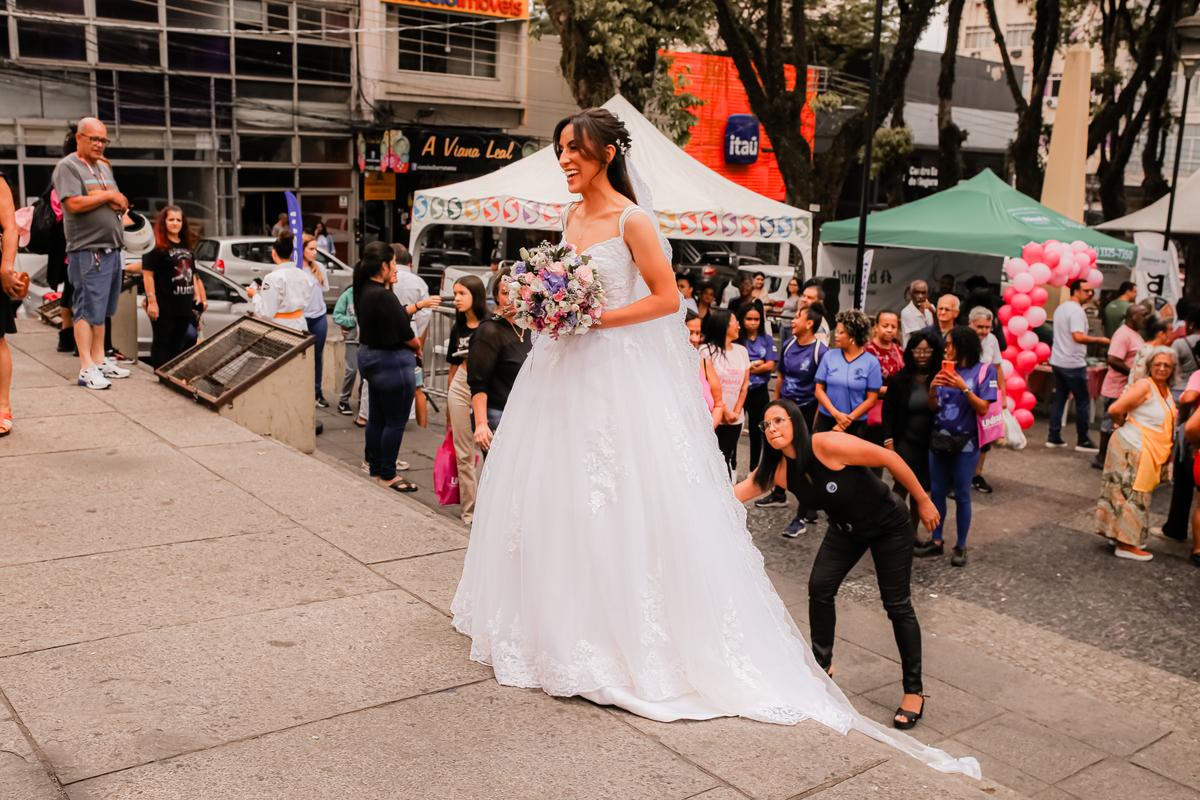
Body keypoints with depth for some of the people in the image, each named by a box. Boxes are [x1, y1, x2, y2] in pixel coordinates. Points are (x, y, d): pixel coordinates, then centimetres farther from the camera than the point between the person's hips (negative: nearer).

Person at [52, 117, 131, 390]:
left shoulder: (104, 167, 21)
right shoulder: (67, 167, -5)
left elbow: (118, 202, 23)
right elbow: (74, 203, -18)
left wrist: (120, 204, -1)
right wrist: (108, 196, -9)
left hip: (112, 248, 8)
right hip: (88, 251, -8)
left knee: (102, 310, 12)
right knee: (88, 310, -8)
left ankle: (99, 360, 19)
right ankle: (86, 368, -7)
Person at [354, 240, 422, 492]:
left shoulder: (364, 290, 4)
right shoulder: (382, 295, -26)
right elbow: (404, 334, -19)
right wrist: (417, 346, -2)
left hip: (368, 356, 10)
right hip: (392, 361, -10)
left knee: (377, 416, 21)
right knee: (395, 421, 3)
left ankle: (375, 466, 34)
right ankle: (387, 475, 13)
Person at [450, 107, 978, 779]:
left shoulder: (631, 220, -11)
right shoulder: (571, 217, 12)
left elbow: (667, 298, -14)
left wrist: (596, 318, -20)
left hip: (620, 371, -8)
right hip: (567, 369, 8)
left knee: (625, 502, -5)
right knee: (554, 491, 13)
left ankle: (632, 638, 7)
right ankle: (555, 623, 29)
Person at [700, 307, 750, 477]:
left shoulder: (741, 351, 11)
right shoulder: (707, 350, -5)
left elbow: (745, 384, 10)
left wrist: (736, 411, -2)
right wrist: (724, 411, -10)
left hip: (735, 418, 5)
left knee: (729, 457, 8)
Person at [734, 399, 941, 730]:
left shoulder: (828, 445, -32)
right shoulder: (777, 470, -12)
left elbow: (889, 458, -25)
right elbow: (734, 494, -11)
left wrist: (923, 502, -17)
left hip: (887, 525, -6)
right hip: (845, 529, 6)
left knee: (897, 604, -3)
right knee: (819, 588, -2)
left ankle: (914, 692, 9)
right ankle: (822, 665, 20)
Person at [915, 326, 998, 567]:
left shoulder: (984, 371, -6)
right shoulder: (944, 370, 6)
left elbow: (983, 409, -11)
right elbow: (933, 407, 7)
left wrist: (964, 388, -22)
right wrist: (932, 389, -12)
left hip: (965, 443, -4)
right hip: (939, 439, 4)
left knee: (962, 495, 3)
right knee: (937, 492, 10)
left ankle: (961, 546, 15)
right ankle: (936, 541, 22)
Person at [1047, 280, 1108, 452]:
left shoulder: (1060, 308, 13)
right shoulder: (1077, 311, -17)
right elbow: (1078, 337, -28)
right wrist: (1099, 340, -19)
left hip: (1057, 361, 9)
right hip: (1073, 364, -9)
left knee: (1059, 399, 12)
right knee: (1082, 401, 1)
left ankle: (1054, 437, 13)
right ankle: (1083, 441, 5)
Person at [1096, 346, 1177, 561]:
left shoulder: (1165, 390, 12)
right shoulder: (1145, 386, -16)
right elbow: (1115, 409, -24)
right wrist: (1122, 424, -4)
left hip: (1148, 453, 9)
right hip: (1132, 448, -9)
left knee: (1135, 493, 16)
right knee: (1131, 493, -4)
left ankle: (1119, 535, 27)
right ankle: (1125, 545, 2)